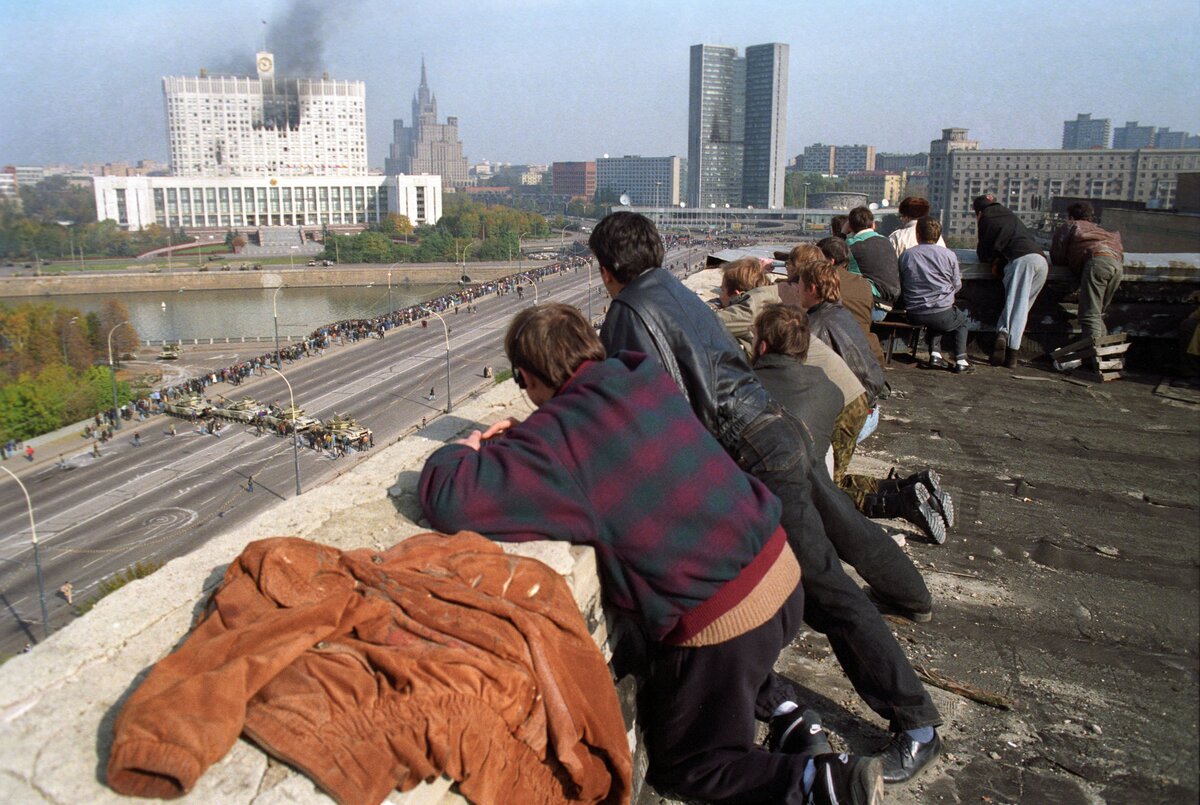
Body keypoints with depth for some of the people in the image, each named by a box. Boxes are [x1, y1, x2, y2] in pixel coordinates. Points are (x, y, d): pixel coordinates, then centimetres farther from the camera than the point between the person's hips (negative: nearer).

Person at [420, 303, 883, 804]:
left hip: (717, 621, -7)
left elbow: (448, 499, -26)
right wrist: (519, 439, 13)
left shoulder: (556, 439, -19)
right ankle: (783, 707, 24)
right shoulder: (644, 378, 3)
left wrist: (462, 451, -3)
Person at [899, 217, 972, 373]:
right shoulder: (949, 255, -4)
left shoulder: (906, 255, 0)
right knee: (962, 319, 30)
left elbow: (900, 285, 8)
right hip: (942, 315, -2)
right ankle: (961, 360, 17)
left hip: (914, 316, 3)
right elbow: (957, 285, 6)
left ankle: (935, 354, 19)